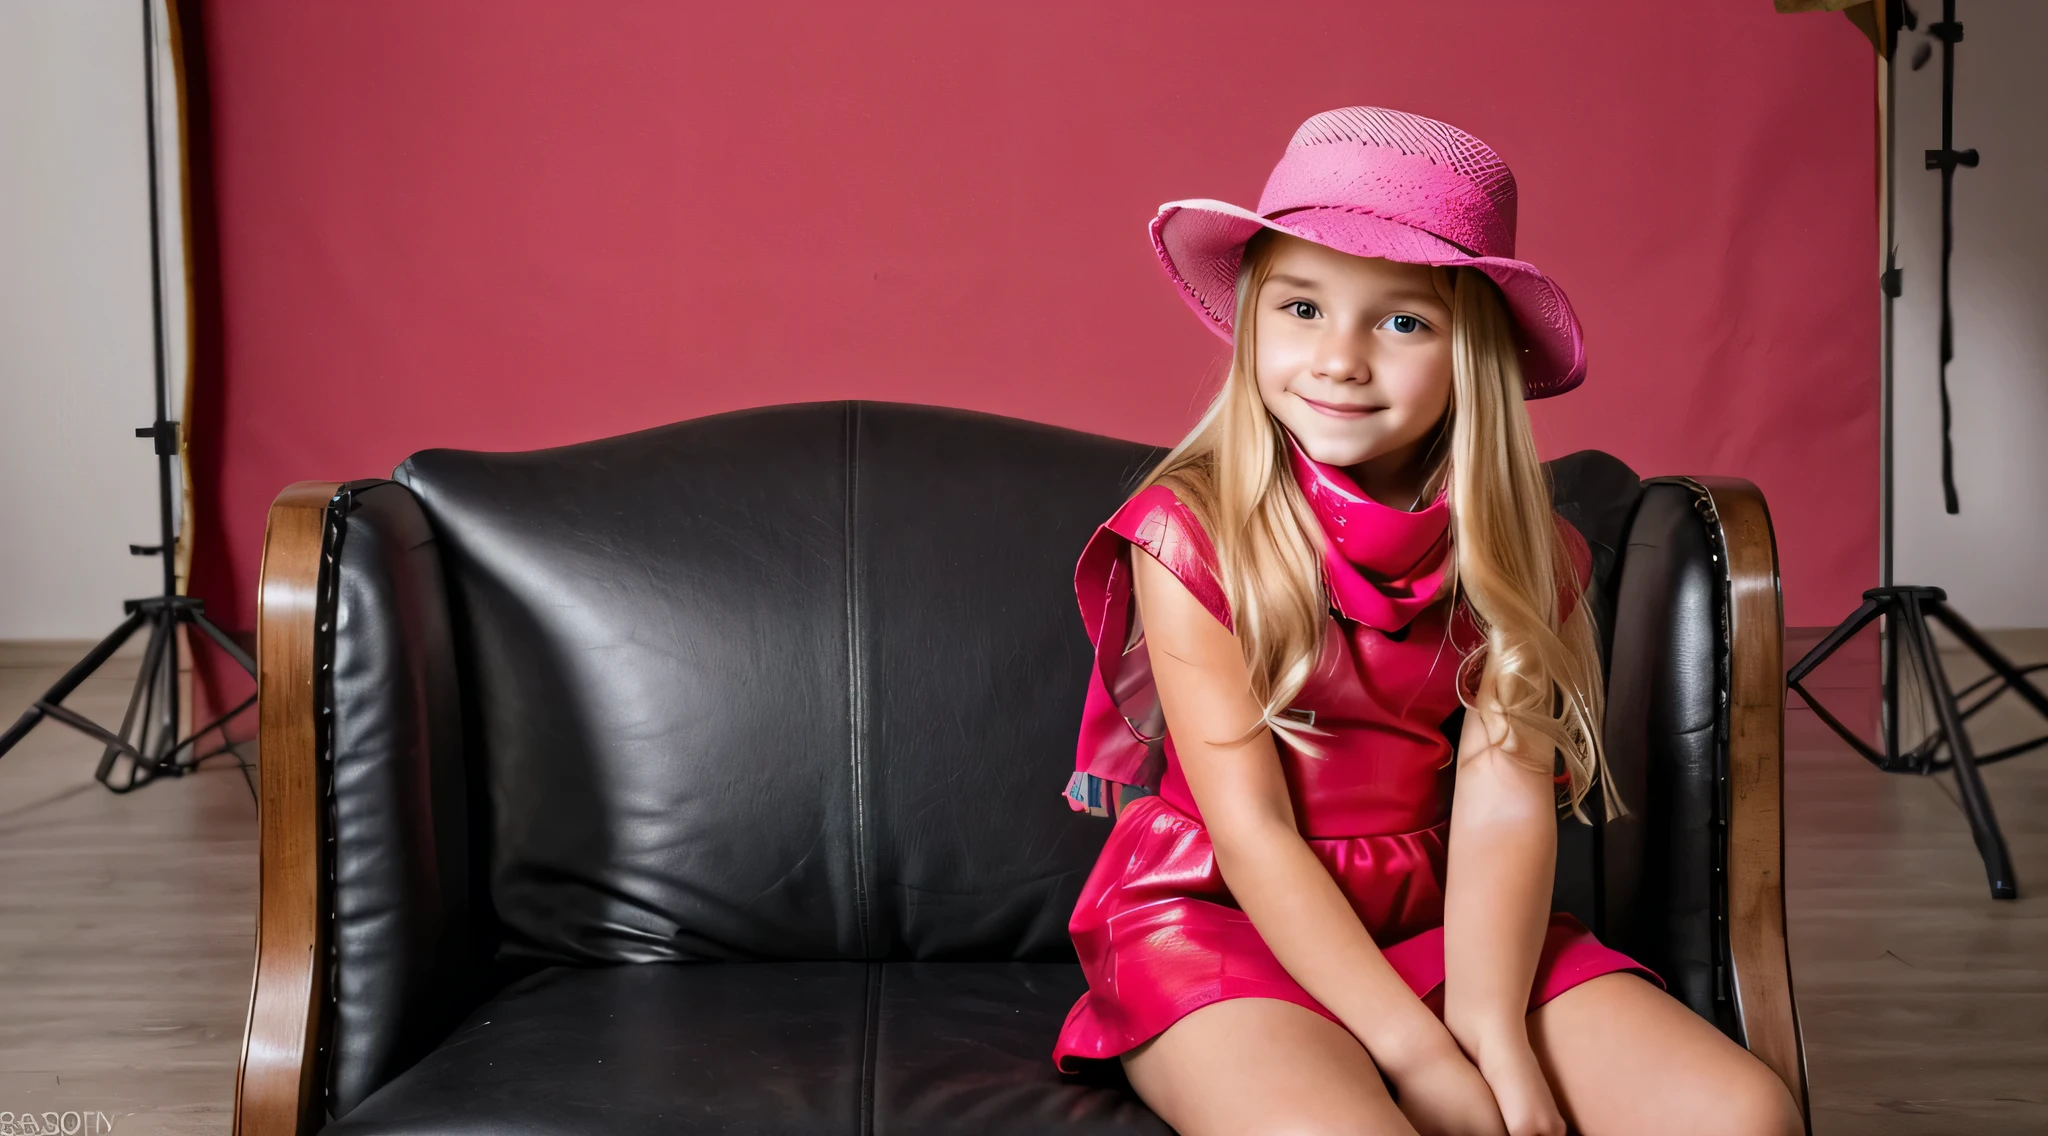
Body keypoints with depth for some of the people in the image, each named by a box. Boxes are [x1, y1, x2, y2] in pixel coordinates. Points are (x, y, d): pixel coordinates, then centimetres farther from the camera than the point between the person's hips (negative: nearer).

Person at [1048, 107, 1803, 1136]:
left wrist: (1493, 1031, -24)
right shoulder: (1188, 531, -12)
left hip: (1433, 919, 4)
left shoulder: (1506, 542, 1)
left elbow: (1505, 801, -9)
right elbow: (1253, 832, -15)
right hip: (1219, 920, -4)